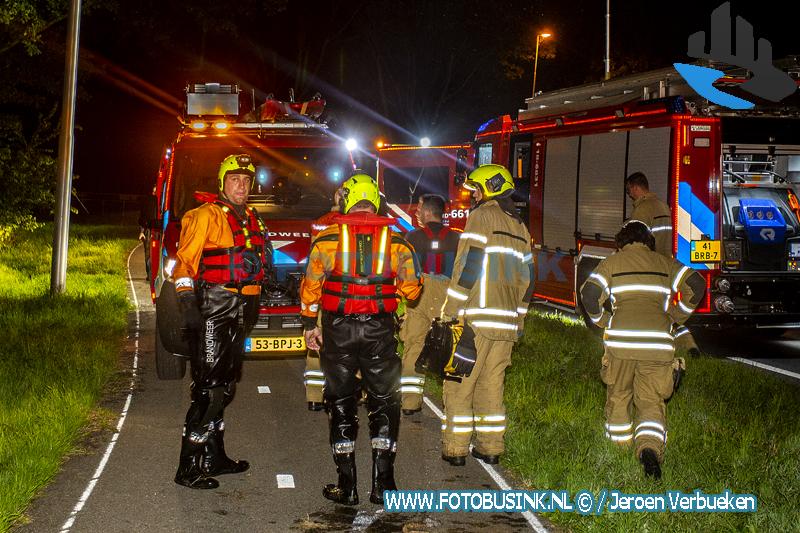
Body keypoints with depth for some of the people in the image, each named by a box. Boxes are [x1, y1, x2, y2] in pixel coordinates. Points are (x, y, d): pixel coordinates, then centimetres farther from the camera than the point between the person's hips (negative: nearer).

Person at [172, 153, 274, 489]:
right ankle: (189, 468, -8)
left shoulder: (250, 219, 17)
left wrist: (252, 308, 24)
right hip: (212, 311, -9)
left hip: (239, 311, 9)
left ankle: (214, 457, 26)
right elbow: (186, 260, -14)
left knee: (224, 386, 15)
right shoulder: (207, 215, -8)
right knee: (208, 388, -11)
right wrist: (187, 302, -24)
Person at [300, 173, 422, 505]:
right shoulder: (396, 241, 0)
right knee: (384, 403, 13)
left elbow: (311, 286, -3)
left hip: (339, 329, -1)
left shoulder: (328, 238, -4)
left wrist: (310, 324, 8)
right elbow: (412, 289, 1)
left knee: (341, 404, 10)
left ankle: (346, 485, 10)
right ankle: (383, 483, 10)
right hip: (380, 329, 1)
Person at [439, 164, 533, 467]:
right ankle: (490, 447, 13)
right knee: (492, 384, 12)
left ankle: (455, 449, 1)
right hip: (507, 322, 7)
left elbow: (467, 267, -12)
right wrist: (518, 321, 23)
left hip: (477, 317, -7)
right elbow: (526, 279, 18)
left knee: (459, 384, 0)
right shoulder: (520, 227, 18)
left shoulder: (482, 217, -5)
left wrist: (449, 313, -10)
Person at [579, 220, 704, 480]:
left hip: (620, 339, -1)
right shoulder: (664, 263, 18)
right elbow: (696, 284, 8)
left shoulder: (611, 263, 13)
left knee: (618, 395, 18)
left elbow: (589, 293, -1)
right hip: (657, 341, 1)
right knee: (651, 402, 3)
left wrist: (602, 320, 15)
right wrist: (677, 316, 19)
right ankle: (650, 447, -22)